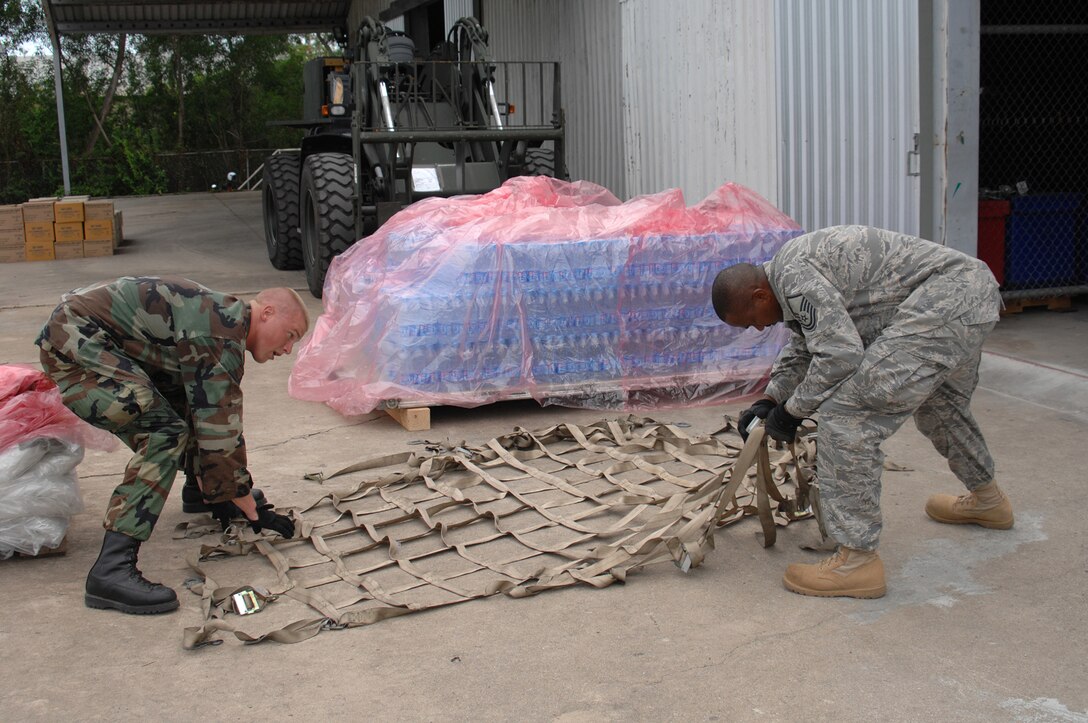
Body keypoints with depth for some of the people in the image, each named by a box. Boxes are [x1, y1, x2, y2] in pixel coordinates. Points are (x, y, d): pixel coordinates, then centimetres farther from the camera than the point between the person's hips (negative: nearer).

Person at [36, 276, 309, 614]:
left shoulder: (222, 318, 14)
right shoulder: (222, 335, -18)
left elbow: (205, 416, 21)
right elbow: (219, 426, -20)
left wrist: (215, 494, 22)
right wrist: (253, 512, -13)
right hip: (72, 343, -11)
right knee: (164, 434, -23)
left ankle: (196, 493, 34)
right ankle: (111, 569, -29)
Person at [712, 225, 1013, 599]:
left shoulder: (791, 274, -16)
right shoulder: (795, 269, 17)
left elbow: (839, 355, -20)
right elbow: (803, 346, 31)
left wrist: (792, 411, -7)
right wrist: (770, 399, 22)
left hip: (945, 299, -11)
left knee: (845, 416, -14)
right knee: (939, 402, 35)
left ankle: (857, 560, -10)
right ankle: (987, 500, 59)